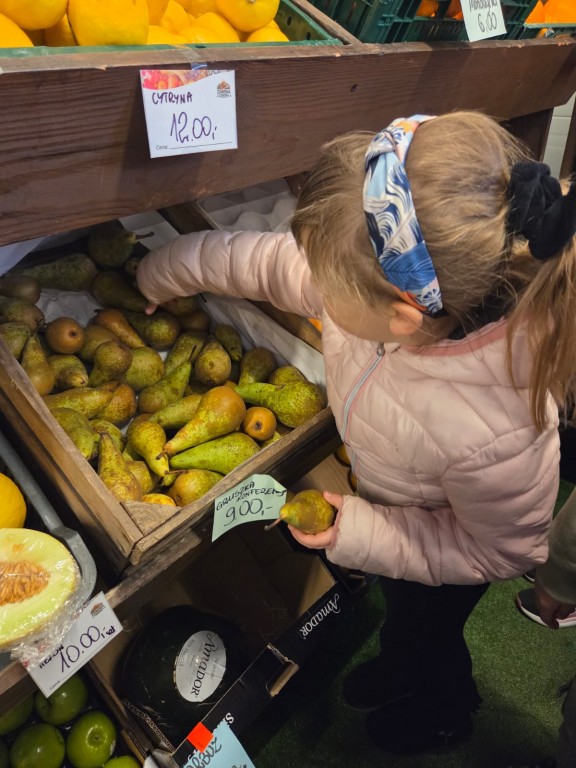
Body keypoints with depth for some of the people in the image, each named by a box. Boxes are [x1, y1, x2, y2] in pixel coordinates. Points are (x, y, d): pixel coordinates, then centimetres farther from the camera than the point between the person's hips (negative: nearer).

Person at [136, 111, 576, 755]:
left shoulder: (492, 436, -48)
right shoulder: (377, 279, -33)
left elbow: (504, 551, -27)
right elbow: (263, 260, -15)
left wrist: (365, 536, -28)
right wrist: (165, 271, -1)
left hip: (442, 554, -5)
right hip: (381, 494, 5)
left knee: (423, 631, 29)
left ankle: (442, 711, 68)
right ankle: (398, 670, 72)